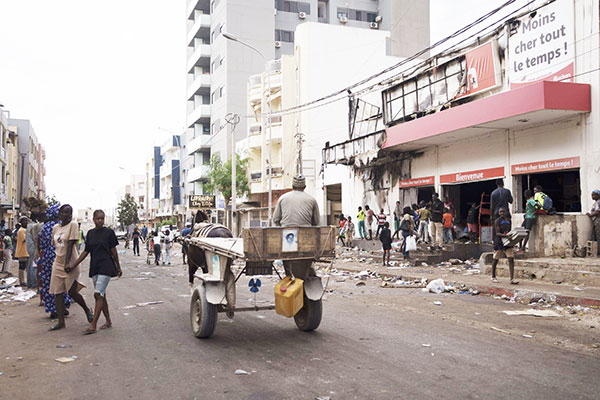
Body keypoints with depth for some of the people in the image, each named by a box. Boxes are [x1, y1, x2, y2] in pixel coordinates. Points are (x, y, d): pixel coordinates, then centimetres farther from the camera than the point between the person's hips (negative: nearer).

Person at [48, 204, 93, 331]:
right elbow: (55, 245, 18)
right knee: (57, 292, 3)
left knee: (72, 292, -5)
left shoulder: (73, 225, -9)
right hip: (58, 263, 6)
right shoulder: (55, 227, 10)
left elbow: (71, 244, -15)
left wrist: (67, 262, -20)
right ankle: (61, 322, 9)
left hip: (70, 263, -6)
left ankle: (87, 310, 21)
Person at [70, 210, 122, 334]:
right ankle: (108, 321, 23)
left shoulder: (109, 232, -4)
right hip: (95, 267, 6)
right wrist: (74, 265, 8)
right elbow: (86, 251, 13)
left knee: (98, 294, -13)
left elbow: (113, 251, 0)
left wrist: (118, 267, 5)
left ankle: (93, 325, -12)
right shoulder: (90, 233, 10)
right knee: (101, 295, 11)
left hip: (106, 266, -6)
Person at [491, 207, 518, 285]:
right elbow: (497, 233, -14)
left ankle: (512, 279, -10)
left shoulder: (509, 220, 10)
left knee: (511, 259, -8)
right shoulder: (497, 221, -6)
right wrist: (505, 235, -30)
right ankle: (493, 276, 24)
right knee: (496, 259, 6)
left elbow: (510, 231, 18)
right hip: (499, 241, -4)